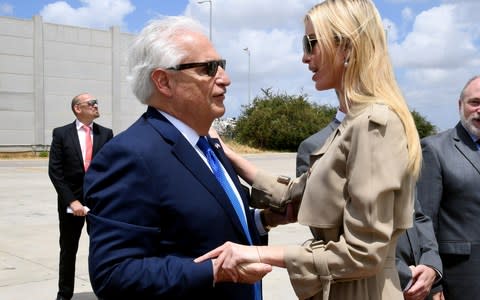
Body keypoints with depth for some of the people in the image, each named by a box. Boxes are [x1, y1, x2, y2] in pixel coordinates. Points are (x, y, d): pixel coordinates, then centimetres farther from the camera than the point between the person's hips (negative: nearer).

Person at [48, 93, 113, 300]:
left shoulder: (106, 134, 4)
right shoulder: (61, 134, -1)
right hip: (70, 201, -1)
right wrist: (71, 200, -13)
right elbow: (55, 171, -6)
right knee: (68, 250, 12)